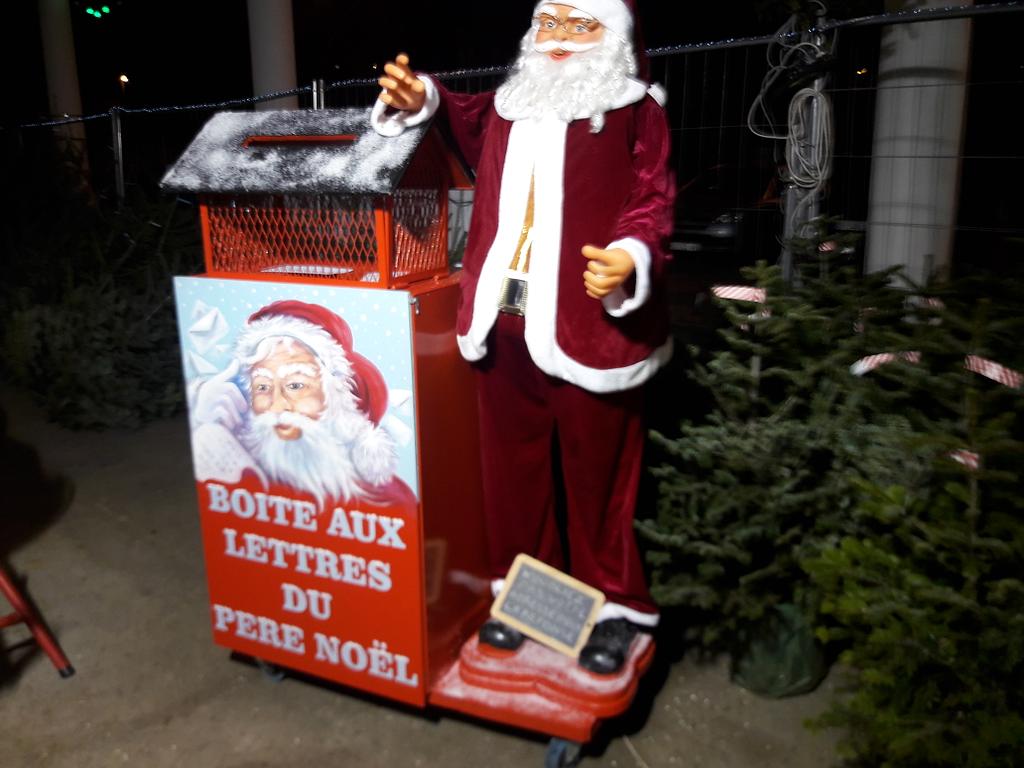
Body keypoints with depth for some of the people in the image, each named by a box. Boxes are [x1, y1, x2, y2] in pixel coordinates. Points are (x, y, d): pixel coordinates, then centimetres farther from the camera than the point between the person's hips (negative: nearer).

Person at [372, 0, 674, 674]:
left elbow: (653, 202, -7)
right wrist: (419, 101, 11)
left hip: (592, 326, -5)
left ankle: (614, 606, 27)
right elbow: (465, 120, 34)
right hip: (505, 325, 5)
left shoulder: (635, 113, 1)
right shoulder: (508, 108, 16)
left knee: (598, 475, 7)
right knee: (512, 467, 15)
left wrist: (632, 256, -29)